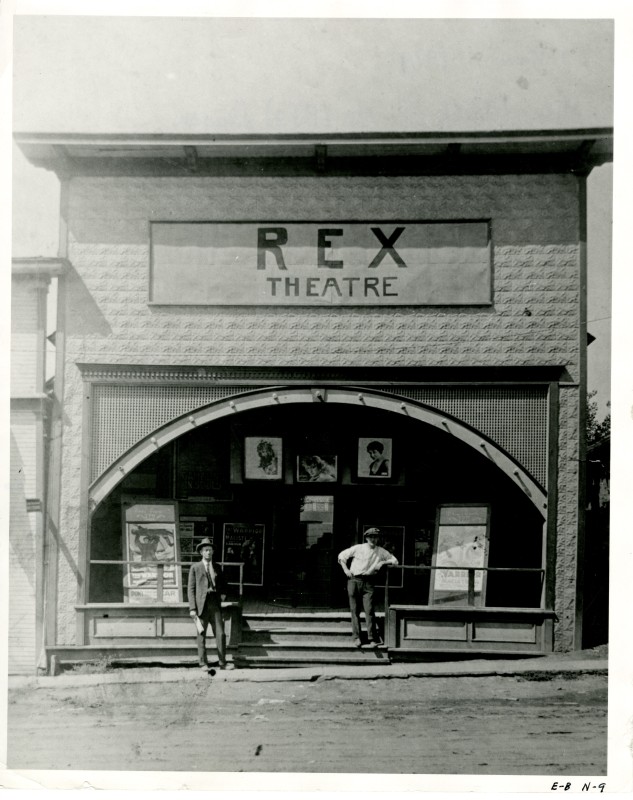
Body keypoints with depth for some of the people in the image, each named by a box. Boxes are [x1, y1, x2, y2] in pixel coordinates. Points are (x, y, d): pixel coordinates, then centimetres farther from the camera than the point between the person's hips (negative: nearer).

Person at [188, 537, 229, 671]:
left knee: (220, 634, -3)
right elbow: (191, 588, 1)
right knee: (201, 635, 1)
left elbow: (222, 583, 32)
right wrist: (192, 608, -7)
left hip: (215, 605, 3)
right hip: (201, 605, -3)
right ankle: (203, 663, 9)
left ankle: (223, 663, 4)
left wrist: (223, 593, 11)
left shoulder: (217, 567, 16)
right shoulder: (195, 567, 5)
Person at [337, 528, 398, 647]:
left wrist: (383, 562, -2)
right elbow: (341, 555, 13)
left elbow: (394, 560, 15)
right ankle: (356, 637, 5)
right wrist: (346, 570, 2)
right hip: (354, 580, 0)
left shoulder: (381, 551, 8)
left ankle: (372, 638, -7)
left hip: (368, 582, 0)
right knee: (355, 610, 0)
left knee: (369, 609, -10)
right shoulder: (358, 548, 4)